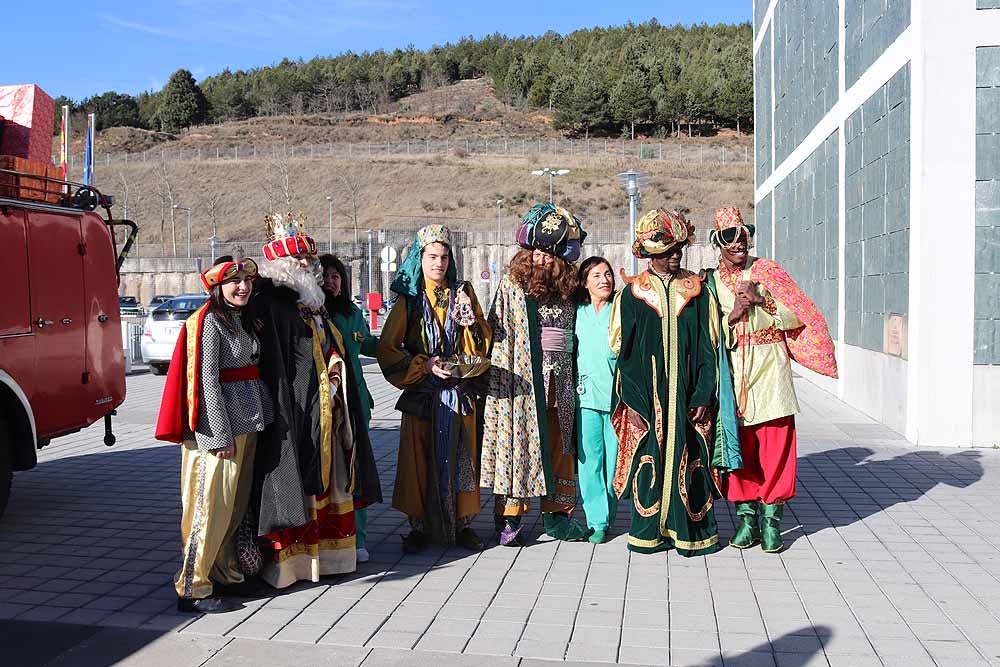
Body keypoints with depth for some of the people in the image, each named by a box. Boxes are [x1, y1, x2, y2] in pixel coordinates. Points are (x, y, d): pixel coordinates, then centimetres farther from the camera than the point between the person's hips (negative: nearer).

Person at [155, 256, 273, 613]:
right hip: (217, 425, -9)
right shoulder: (209, 321, -13)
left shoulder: (242, 319, 14)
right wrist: (220, 434, -19)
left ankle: (226, 571, 28)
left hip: (245, 422, 9)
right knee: (212, 505, -4)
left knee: (236, 504, 15)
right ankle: (193, 589, 4)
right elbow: (207, 381, -18)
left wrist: (261, 417, 14)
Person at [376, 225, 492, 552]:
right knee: (421, 460, 2)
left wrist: (469, 319, -12)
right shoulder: (409, 299, 0)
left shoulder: (462, 293, 7)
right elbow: (387, 349, -4)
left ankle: (462, 523, 17)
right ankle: (420, 525, 14)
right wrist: (424, 365, -15)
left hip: (460, 393, 2)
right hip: (422, 394, -2)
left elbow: (484, 342, 7)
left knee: (460, 458, 6)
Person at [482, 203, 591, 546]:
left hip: (560, 379, 4)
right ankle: (509, 517, 6)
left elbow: (575, 334, 16)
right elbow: (498, 332, -4)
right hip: (521, 377, -4)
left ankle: (556, 513, 20)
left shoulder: (568, 290, 10)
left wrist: (574, 376, 12)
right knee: (518, 443, -2)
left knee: (560, 446, 8)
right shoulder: (511, 284, -2)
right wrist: (501, 375, -11)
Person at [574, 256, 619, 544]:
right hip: (587, 394, 1)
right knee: (590, 458, 0)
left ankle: (608, 515, 18)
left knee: (615, 458, 1)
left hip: (617, 393, -1)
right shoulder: (578, 312, 11)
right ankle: (597, 520, 9)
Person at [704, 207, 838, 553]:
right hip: (732, 373, 1)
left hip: (770, 369, -1)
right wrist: (733, 316, -12)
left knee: (775, 446, -3)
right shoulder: (710, 281, 9)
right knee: (739, 446, 2)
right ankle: (745, 515, 13)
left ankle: (771, 518, 6)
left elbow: (797, 317, 0)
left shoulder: (769, 271, 7)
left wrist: (761, 299, -9)